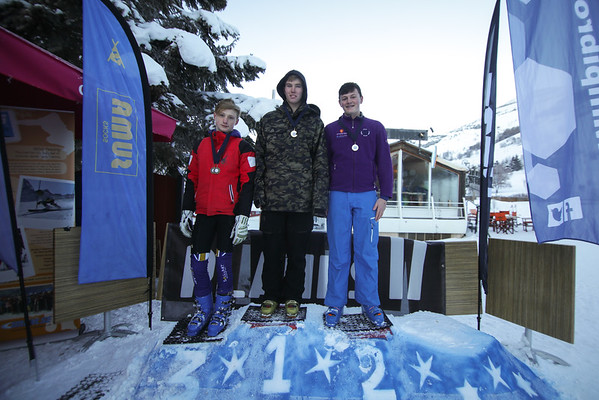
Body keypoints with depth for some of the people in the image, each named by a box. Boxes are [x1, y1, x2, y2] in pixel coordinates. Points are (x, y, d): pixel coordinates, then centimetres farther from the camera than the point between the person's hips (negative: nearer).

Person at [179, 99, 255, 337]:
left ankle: (222, 308, 23)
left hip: (229, 213, -4)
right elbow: (191, 180, 16)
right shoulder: (201, 145, 15)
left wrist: (243, 216, -11)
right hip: (203, 212, 4)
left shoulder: (243, 147, 2)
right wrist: (186, 210, 10)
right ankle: (203, 308, 24)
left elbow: (247, 183, -4)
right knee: (197, 261, 4)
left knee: (223, 260, 2)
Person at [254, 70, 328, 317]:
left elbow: (321, 164, 3)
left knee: (297, 252, 9)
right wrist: (258, 193, 0)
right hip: (273, 198, 1)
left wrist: (319, 199, -5)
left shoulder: (315, 123, 7)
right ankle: (271, 296, 28)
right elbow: (259, 159, 8)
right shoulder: (268, 120, 10)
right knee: (272, 251, 9)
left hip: (302, 200, 0)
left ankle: (292, 297, 28)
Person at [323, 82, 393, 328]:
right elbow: (323, 165, 10)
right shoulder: (331, 130, 12)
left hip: (367, 197, 0)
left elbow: (384, 164, 9)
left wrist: (384, 196, -1)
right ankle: (335, 305, 14)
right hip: (338, 197, 0)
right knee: (338, 253, 3)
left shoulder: (375, 128, 12)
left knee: (367, 252, 4)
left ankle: (370, 303, 18)